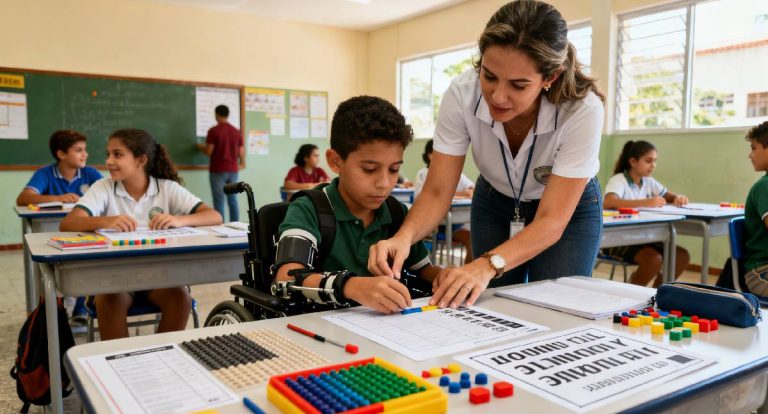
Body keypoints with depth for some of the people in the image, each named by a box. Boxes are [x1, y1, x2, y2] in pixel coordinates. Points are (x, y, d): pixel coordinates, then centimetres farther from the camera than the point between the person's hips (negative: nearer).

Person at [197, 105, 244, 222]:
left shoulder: (213, 131, -8)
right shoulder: (237, 131, 6)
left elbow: (208, 152, -8)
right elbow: (241, 152, 8)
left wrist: (201, 147, 13)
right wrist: (242, 164, 26)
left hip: (218, 170, -4)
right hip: (233, 170, 4)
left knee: (219, 201, -2)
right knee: (233, 200, 9)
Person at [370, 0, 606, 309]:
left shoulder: (582, 109, -33)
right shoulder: (462, 93, -28)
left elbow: (551, 220, -33)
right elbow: (437, 191, -23)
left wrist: (488, 265, -49)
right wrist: (404, 235, -44)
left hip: (568, 208, -1)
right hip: (495, 204, 2)